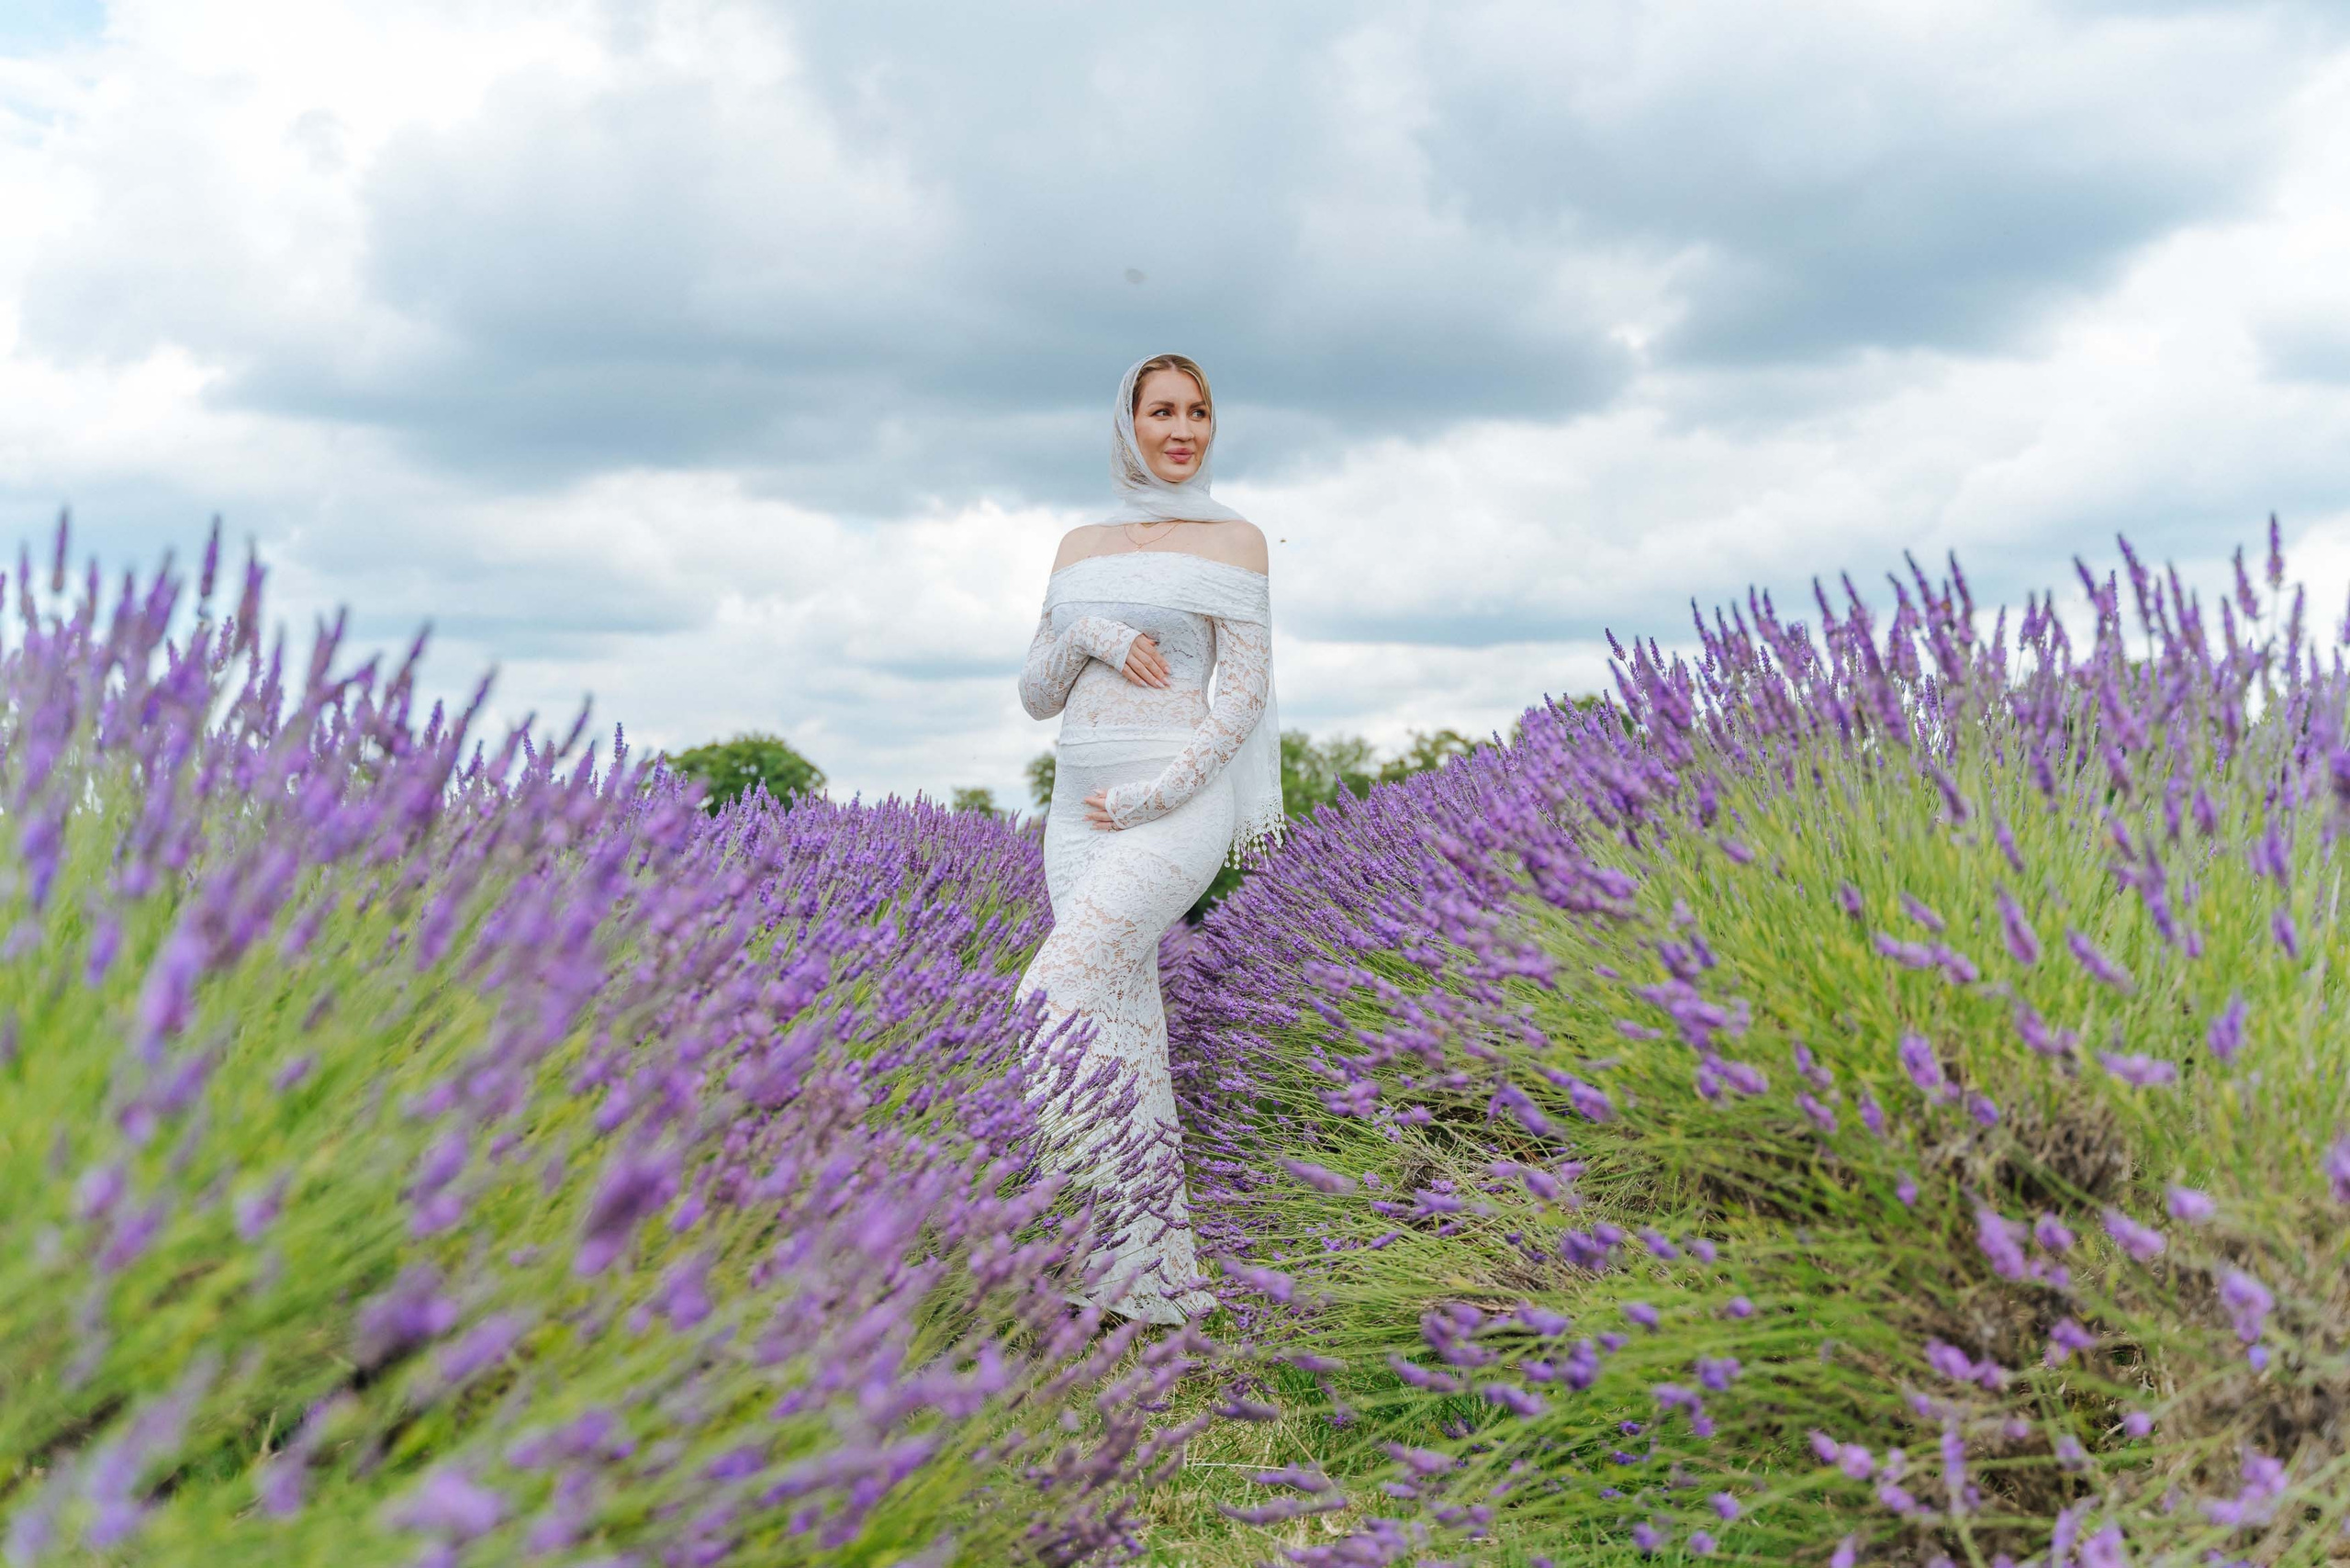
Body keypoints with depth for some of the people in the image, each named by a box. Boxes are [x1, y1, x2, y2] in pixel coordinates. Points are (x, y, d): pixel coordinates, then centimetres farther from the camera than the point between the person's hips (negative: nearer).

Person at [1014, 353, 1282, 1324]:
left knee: (1058, 1002, -21)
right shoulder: (1080, 548, 17)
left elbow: (1244, 696, -5)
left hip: (1178, 802, -6)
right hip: (1080, 806, 6)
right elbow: (1037, 696, 14)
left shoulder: (1233, 540, 3)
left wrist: (1152, 797, -14)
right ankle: (1158, 1275, 9)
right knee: (1121, 1029, 3)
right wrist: (1087, 635, -6)